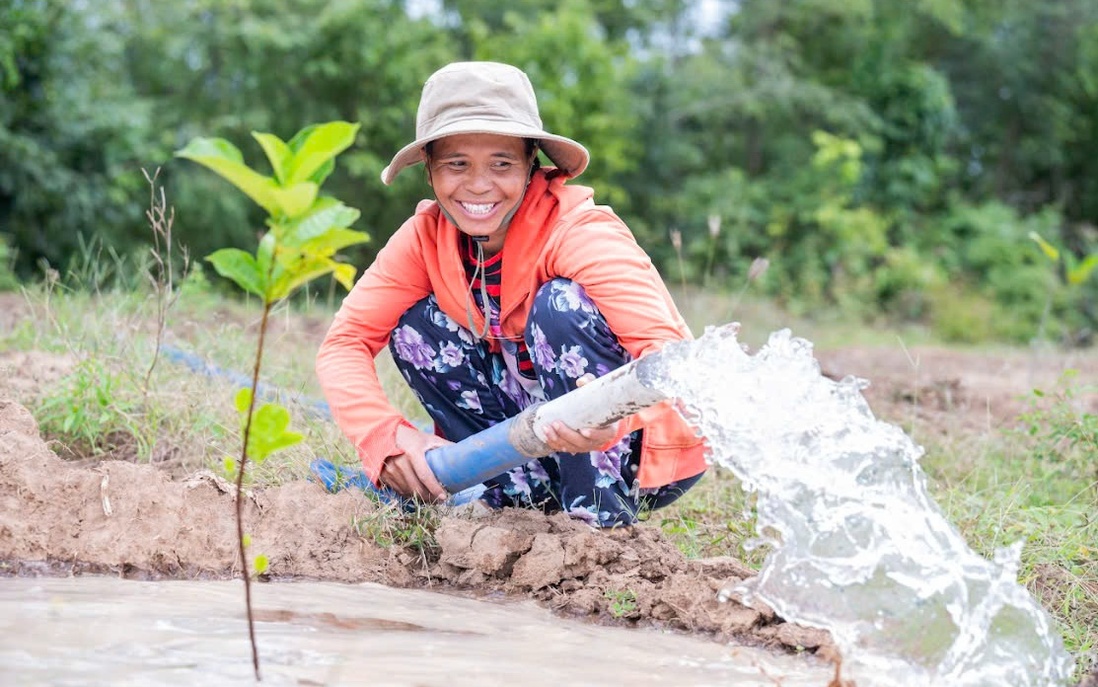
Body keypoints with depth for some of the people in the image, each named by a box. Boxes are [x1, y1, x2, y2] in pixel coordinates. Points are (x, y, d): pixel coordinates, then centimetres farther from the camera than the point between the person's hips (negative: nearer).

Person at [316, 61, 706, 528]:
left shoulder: (581, 231, -23)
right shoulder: (427, 237, -8)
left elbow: (669, 351, -36)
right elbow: (345, 341, -11)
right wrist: (390, 437, -31)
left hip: (637, 451, -5)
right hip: (542, 438, 5)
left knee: (562, 302, -28)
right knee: (413, 328, -9)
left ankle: (604, 514, -19)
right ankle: (524, 492, -6)